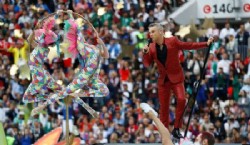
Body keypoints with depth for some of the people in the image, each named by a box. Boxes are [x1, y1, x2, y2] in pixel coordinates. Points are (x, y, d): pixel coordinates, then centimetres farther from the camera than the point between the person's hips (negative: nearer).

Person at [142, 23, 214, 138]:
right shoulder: (151, 47, 0)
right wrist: (145, 53, -15)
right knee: (163, 106, 5)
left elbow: (188, 46, -2)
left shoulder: (173, 41, -9)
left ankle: (176, 129, -13)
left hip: (176, 78, -3)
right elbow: (147, 64, 3)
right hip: (163, 80, 3)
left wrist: (206, 44, -6)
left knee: (181, 99, -23)